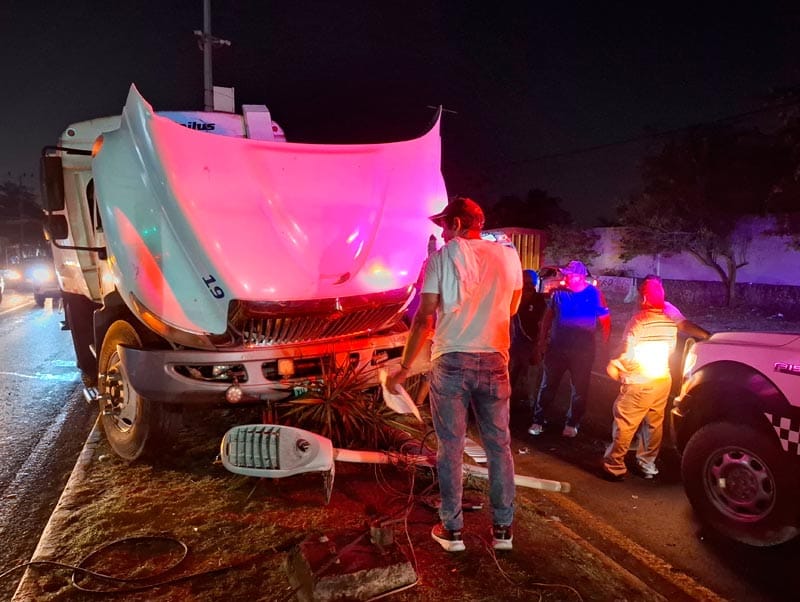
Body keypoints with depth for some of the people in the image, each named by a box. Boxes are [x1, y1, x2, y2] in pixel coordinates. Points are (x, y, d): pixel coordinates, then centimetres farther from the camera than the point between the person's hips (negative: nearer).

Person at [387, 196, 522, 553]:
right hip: (494, 361, 3)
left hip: (450, 360, -2)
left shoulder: (442, 258, -3)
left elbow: (424, 318, -7)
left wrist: (404, 368, -2)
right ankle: (503, 528, 22)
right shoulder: (508, 256, 7)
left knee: (450, 447, 7)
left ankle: (452, 530, 16)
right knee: (499, 446, 13)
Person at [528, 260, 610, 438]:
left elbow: (605, 321, -1)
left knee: (579, 388, 9)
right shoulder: (559, 293, 0)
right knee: (548, 386, 6)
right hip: (557, 348, 2)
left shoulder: (594, 294, -6)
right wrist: (543, 339, 8)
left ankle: (572, 424, 24)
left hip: (583, 351, -1)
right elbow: (548, 316, 10)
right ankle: (538, 421, 15)